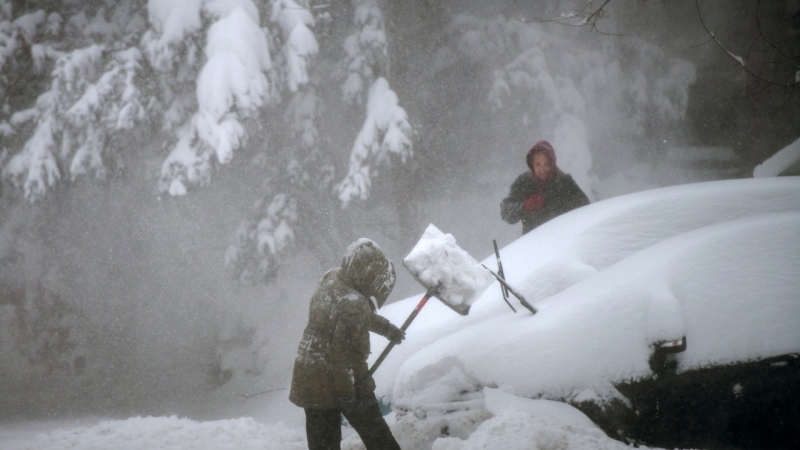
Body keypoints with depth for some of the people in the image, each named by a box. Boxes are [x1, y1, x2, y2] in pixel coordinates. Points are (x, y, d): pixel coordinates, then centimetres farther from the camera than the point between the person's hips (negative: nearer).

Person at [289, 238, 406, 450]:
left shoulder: (330, 279, 2)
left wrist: (386, 327, 30)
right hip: (337, 380, -8)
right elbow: (341, 349, -26)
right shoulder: (354, 303, -25)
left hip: (310, 380, 8)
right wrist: (346, 391, -20)